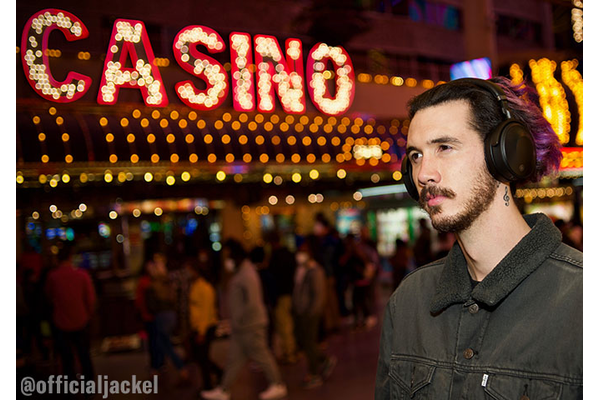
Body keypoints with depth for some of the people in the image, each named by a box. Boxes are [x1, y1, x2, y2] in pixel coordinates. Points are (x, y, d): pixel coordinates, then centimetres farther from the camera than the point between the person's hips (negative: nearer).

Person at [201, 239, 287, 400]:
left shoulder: (247, 275, -21)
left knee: (261, 357, 4)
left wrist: (238, 321, -17)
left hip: (251, 326, -9)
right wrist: (236, 321, 13)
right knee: (234, 358, 13)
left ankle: (278, 386, 19)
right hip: (241, 326, 9)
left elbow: (252, 304, -26)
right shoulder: (240, 271, 10)